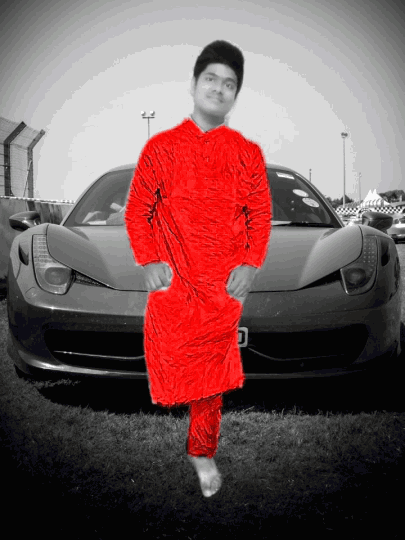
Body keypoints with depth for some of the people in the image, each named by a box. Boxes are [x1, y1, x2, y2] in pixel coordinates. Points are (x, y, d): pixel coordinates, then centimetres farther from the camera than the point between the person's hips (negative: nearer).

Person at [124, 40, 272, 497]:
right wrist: (149, 261, -9)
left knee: (212, 371, 8)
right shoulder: (161, 147, 1)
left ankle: (203, 452, 27)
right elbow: (137, 210, 2)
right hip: (171, 281, -1)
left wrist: (250, 263, -7)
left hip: (225, 285, 1)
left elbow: (261, 214, 6)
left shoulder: (248, 153, 4)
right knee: (170, 367, 5)